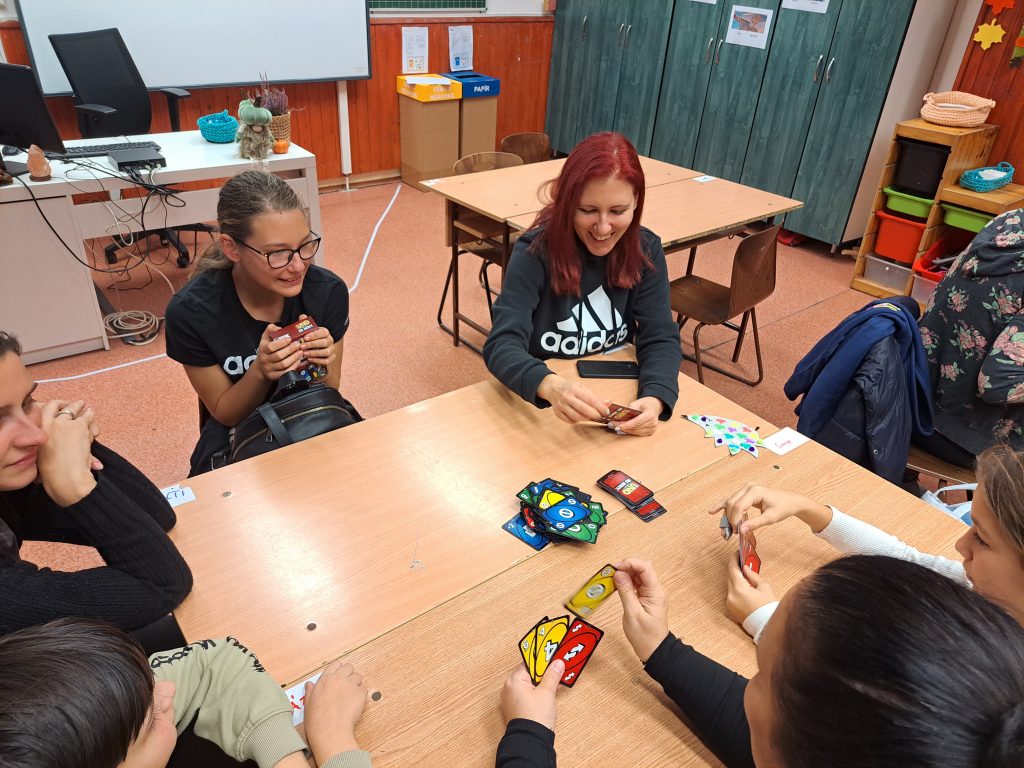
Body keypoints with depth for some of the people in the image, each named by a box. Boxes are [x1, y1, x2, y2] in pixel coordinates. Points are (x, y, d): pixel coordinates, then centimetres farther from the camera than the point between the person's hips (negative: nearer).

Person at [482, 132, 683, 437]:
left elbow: (660, 337, -10)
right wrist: (550, 386, -47)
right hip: (539, 402, -2)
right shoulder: (534, 253, -18)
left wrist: (654, 398, -31)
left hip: (616, 395, 3)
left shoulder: (646, 250, -7)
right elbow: (502, 345, -26)